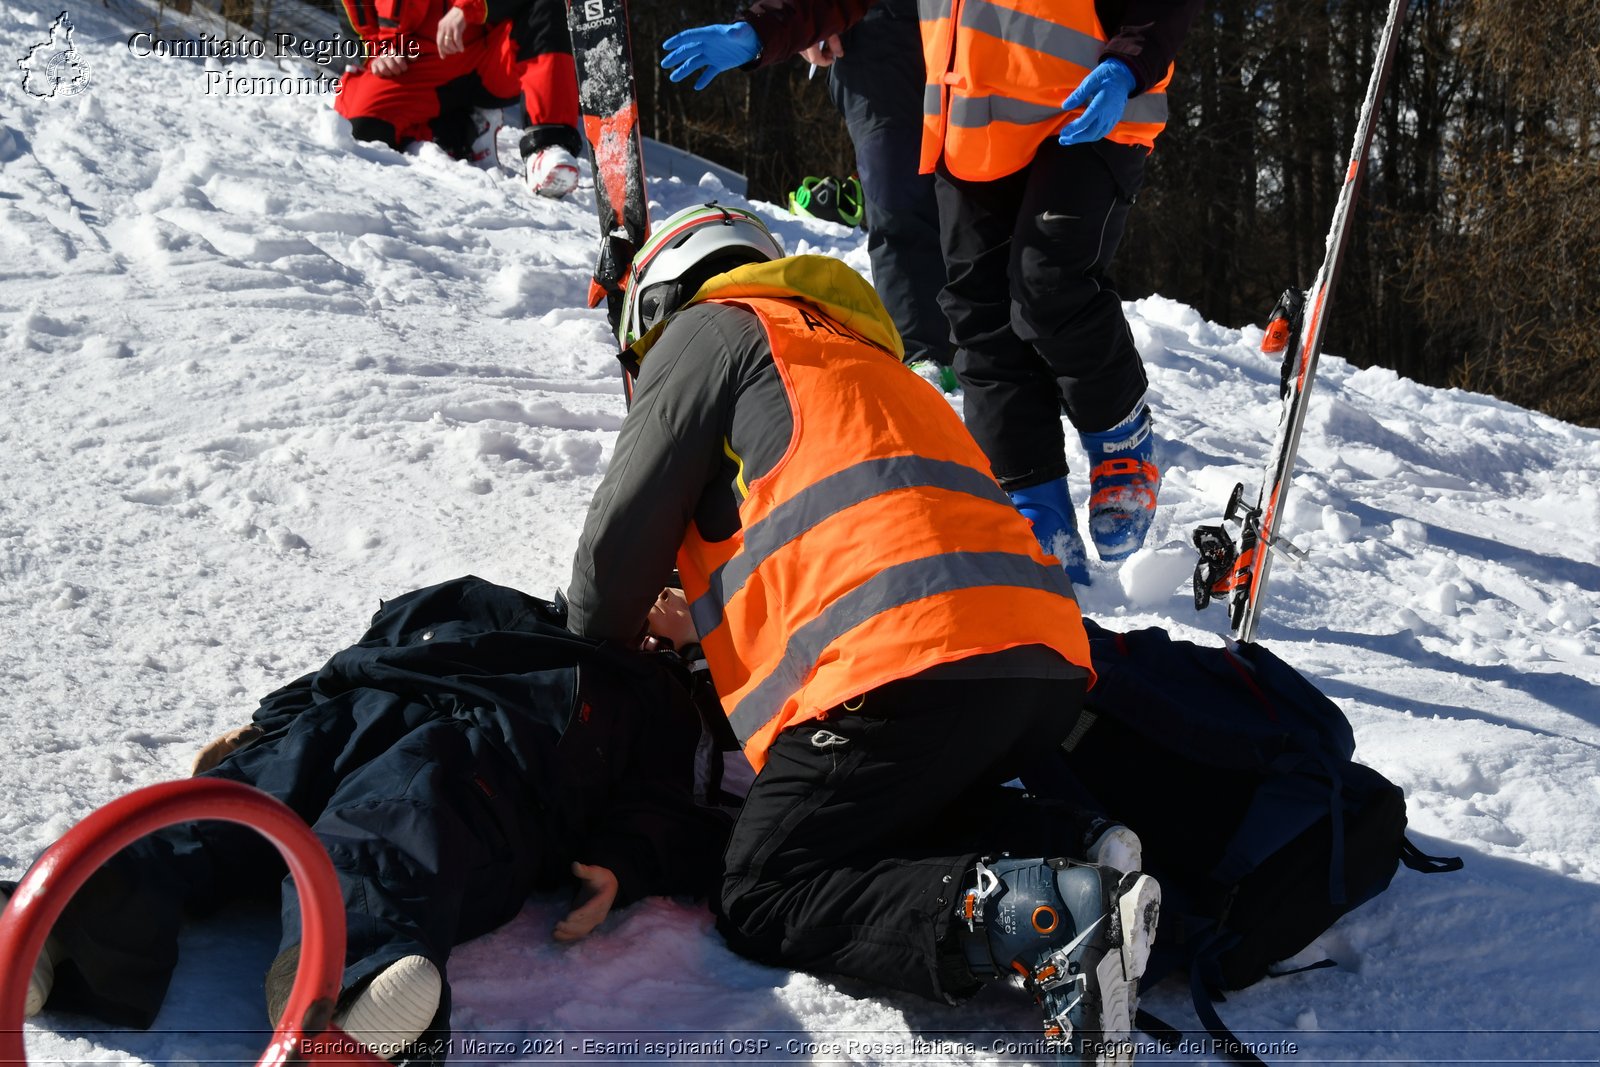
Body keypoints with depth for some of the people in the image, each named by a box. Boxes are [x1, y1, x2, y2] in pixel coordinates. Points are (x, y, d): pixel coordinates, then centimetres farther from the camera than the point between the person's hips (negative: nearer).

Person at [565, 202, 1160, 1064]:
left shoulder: (708, 328, 15)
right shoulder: (862, 351, 39)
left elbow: (628, 530, 12)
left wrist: (590, 655, 30)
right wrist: (702, 643, 41)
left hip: (908, 661, -8)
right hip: (1045, 664, 9)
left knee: (763, 900, 0)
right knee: (896, 810, 28)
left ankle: (1045, 920, -22)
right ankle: (1082, 853, 1)